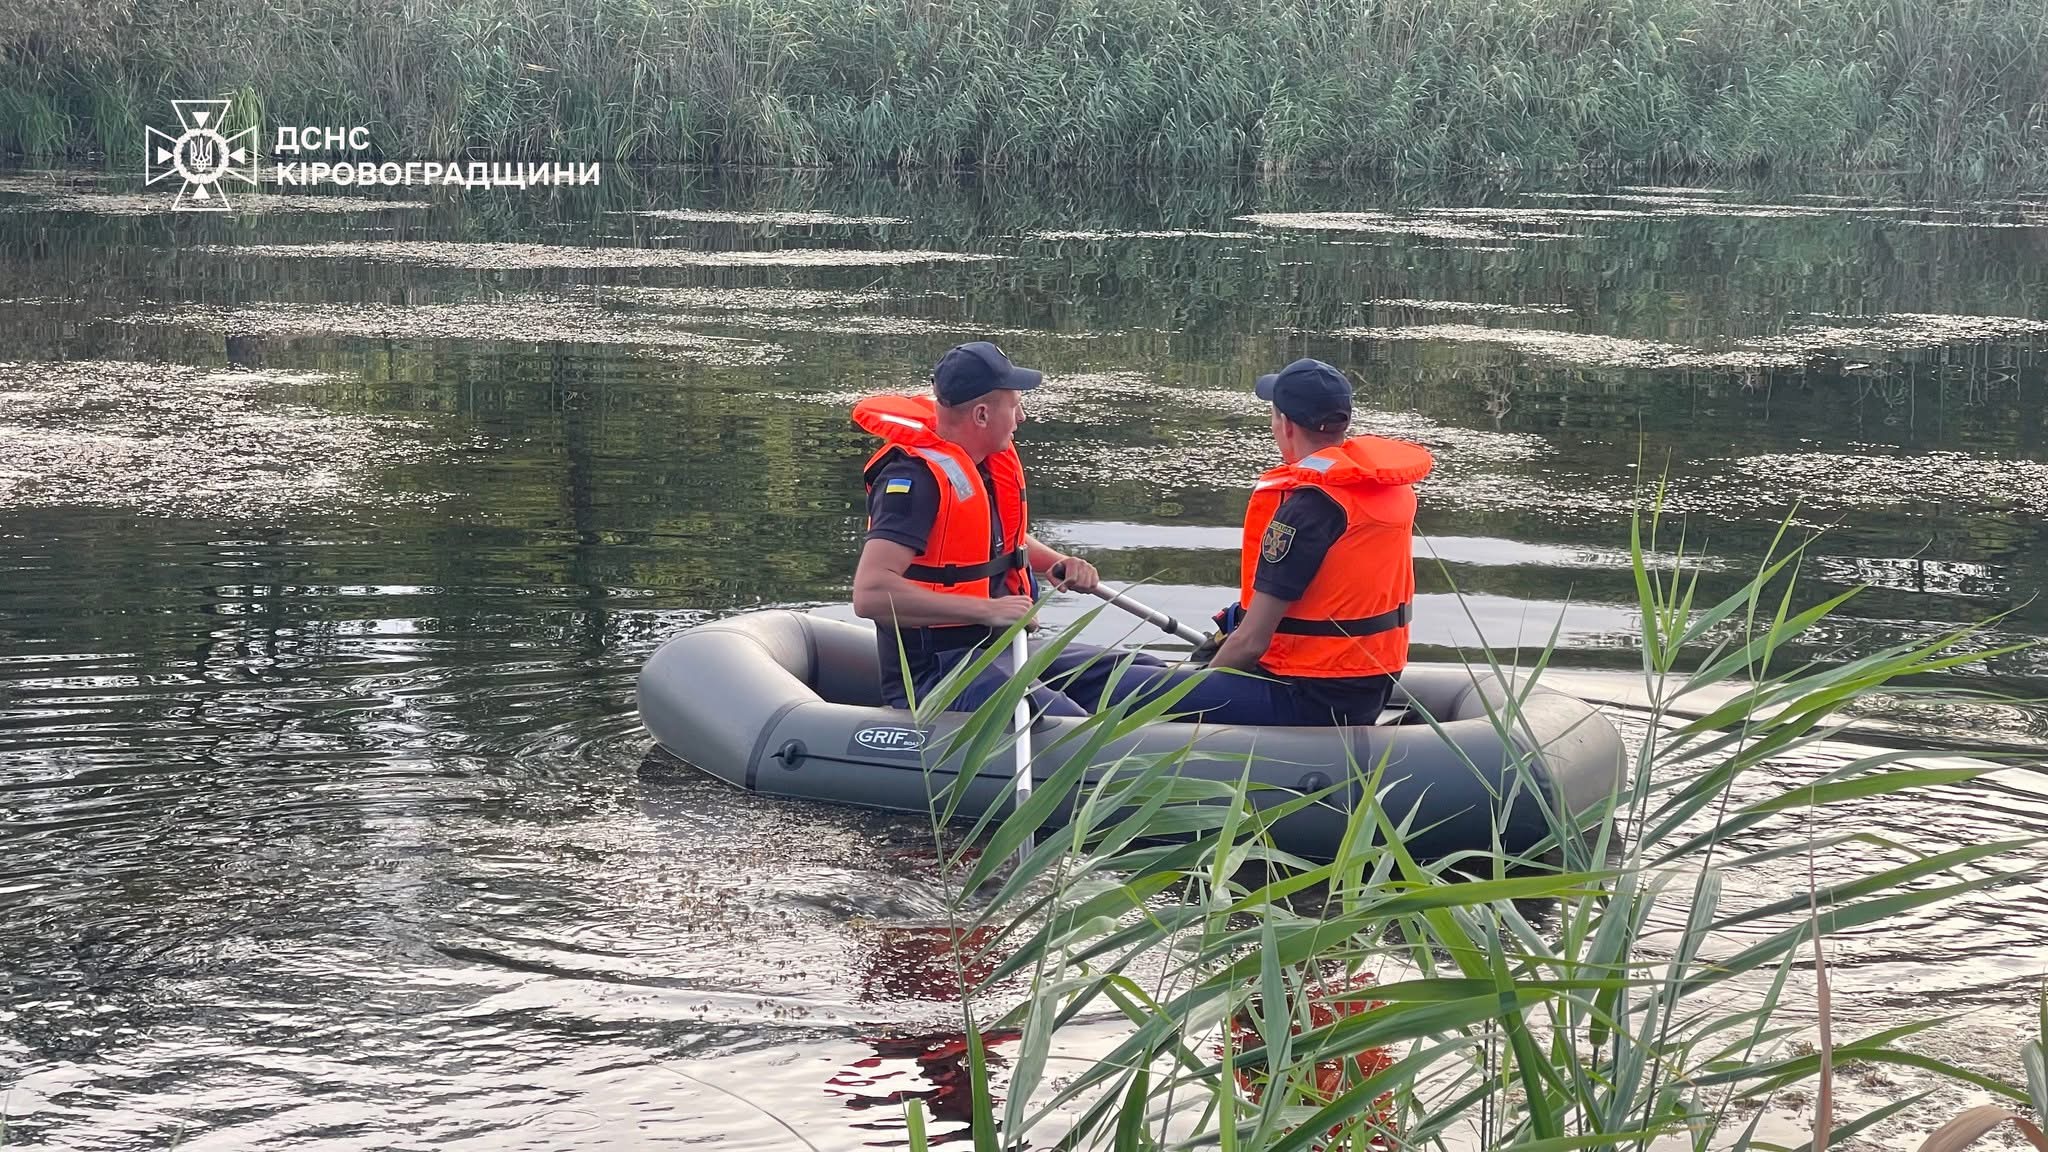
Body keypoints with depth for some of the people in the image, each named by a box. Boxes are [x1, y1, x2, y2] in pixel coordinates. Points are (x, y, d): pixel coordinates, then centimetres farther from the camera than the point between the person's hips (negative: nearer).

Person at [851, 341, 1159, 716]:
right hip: (935, 669, -10)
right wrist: (987, 609, -29)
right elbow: (869, 594, -30)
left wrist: (1058, 563, 11)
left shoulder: (992, 461, 10)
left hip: (1003, 648, 10)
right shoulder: (918, 477, -19)